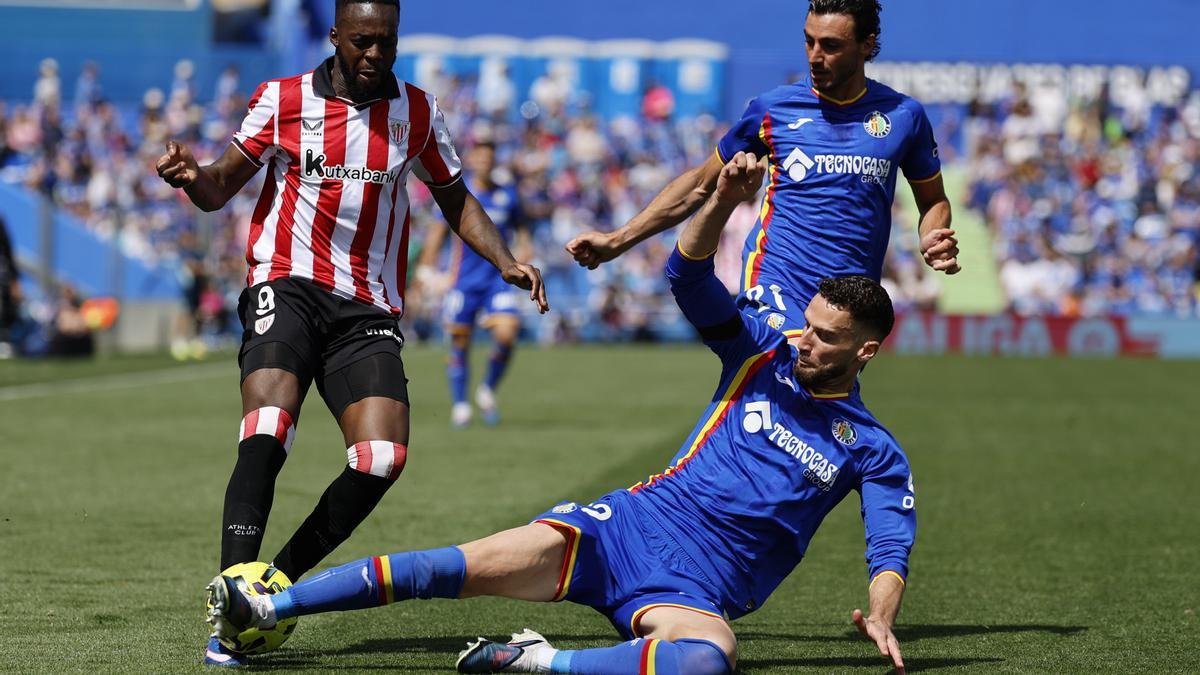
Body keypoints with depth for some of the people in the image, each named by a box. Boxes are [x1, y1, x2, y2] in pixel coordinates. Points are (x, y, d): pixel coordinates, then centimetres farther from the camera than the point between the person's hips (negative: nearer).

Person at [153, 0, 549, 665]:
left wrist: (505, 262, 4)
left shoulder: (417, 112, 11)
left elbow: (455, 200, 20)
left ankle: (276, 583, 2)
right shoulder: (281, 100, 4)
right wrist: (192, 176, -17)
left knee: (382, 459, -16)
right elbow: (220, 188, 7)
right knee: (266, 434, -26)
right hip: (287, 286, -3)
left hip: (367, 310, 3)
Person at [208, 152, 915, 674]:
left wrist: (881, 616, -23)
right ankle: (266, 607, -20)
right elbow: (690, 278, 2)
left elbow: (892, 548, -1)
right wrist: (725, 199, -17)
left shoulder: (872, 450, 6)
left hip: (697, 592, -3)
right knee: (475, 565, -19)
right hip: (630, 524, 3)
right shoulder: (765, 358, 12)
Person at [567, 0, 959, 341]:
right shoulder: (772, 109, 7)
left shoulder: (903, 115, 10)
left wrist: (932, 240, -1)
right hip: (776, 290, -3)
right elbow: (701, 185, 17)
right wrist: (617, 241, 12)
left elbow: (933, 201, 24)